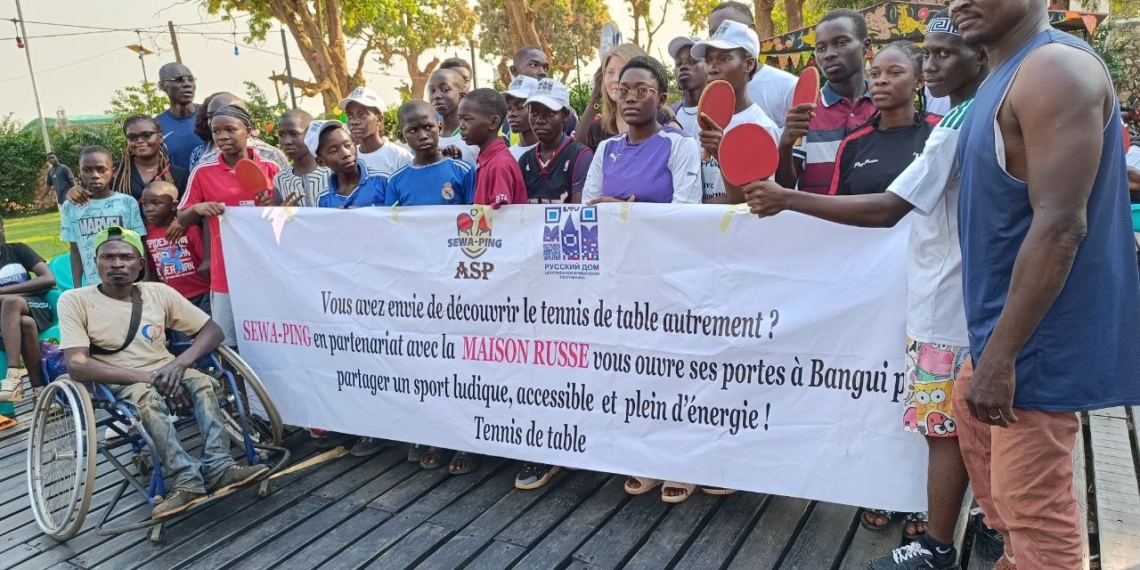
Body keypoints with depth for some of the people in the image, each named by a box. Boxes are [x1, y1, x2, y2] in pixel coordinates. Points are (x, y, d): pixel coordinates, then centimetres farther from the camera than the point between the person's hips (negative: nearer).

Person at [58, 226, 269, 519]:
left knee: (201, 381, -29)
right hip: (118, 385, -3)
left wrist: (180, 363, -16)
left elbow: (213, 330, 4)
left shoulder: (159, 292, 5)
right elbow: (77, 366, -16)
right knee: (147, 395, -36)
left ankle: (218, 467, -40)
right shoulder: (75, 300, -4)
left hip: (164, 373, 3)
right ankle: (185, 479, -45)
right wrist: (146, 376, -24)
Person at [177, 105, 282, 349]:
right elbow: (182, 219, 6)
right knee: (228, 345, 6)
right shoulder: (203, 171, 1)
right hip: (226, 274, 0)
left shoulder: (270, 168, 0)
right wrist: (197, 208, -15)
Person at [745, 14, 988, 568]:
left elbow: (886, 210, -28)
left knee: (944, 428, 0)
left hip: (946, 304, -10)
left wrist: (788, 199, -29)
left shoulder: (958, 128, -20)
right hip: (962, 297, 10)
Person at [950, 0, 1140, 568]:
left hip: (1039, 337, -10)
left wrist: (1001, 354, -25)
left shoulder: (1053, 69, -19)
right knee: (981, 446, 25)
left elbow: (1060, 224, -25)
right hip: (1002, 324, 10)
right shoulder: (1008, 76, 12)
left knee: (1033, 509, -1)